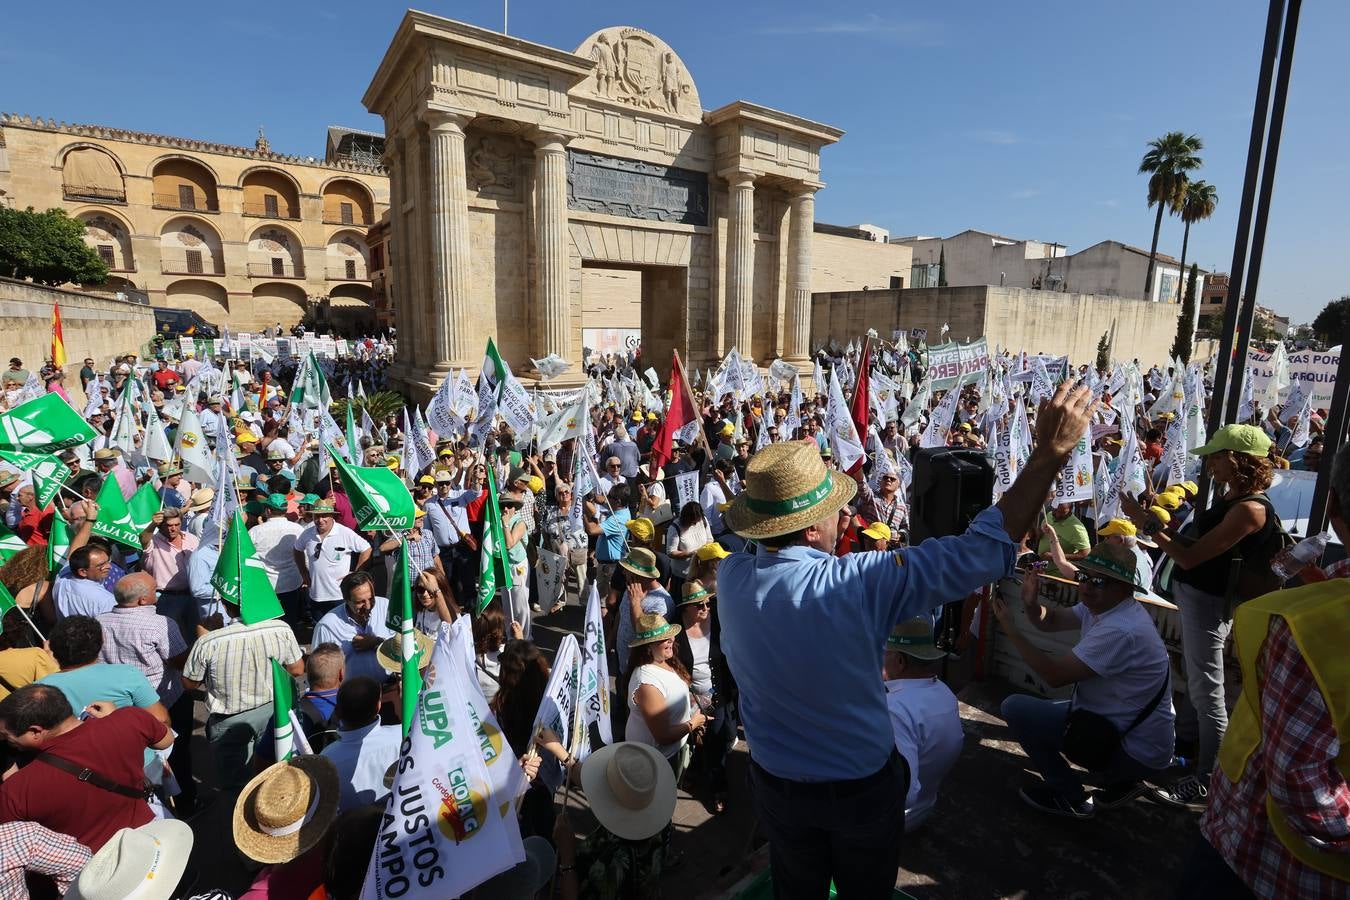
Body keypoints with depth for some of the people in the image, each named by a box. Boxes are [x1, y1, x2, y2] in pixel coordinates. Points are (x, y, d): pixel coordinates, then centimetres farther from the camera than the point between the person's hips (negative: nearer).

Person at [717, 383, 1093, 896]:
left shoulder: (730, 577, -22)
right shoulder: (858, 584, -36)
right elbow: (983, 550, -31)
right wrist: (1051, 451, -26)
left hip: (775, 782, 3)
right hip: (863, 785, -2)